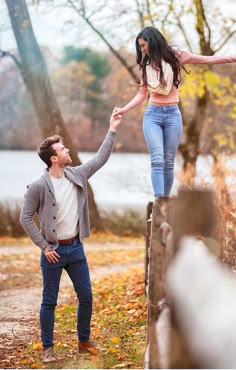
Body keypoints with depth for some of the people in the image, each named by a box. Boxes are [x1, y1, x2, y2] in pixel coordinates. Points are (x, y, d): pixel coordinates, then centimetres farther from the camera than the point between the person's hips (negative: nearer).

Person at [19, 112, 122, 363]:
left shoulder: (77, 175, 2)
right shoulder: (39, 186, -14)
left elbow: (100, 158, 13)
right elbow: (25, 218, -10)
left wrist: (112, 130, 12)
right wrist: (44, 247, -13)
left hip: (76, 248, 5)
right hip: (54, 251, -5)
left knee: (86, 297, 10)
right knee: (49, 302, 4)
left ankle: (84, 341, 27)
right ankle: (47, 348, 16)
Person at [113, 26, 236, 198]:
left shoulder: (175, 57, 3)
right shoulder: (147, 65, 11)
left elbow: (207, 59, 5)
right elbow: (142, 94, 13)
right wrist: (124, 109, 2)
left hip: (172, 114, -1)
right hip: (152, 114, 1)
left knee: (169, 162, 2)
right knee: (157, 160, -14)